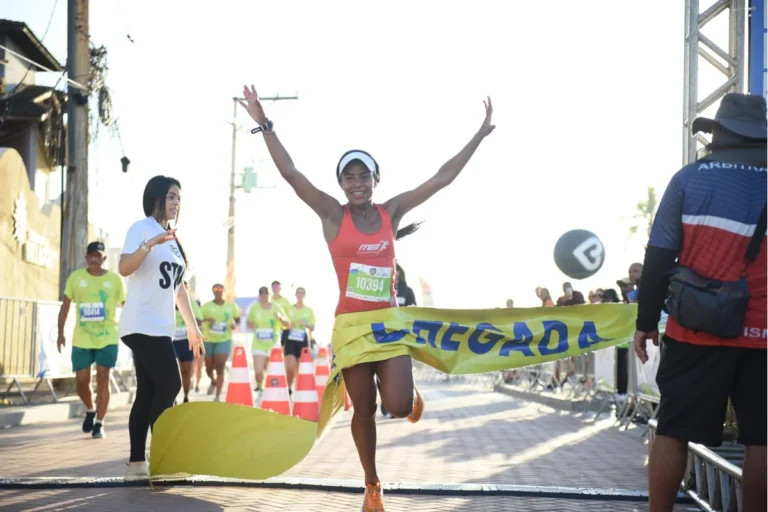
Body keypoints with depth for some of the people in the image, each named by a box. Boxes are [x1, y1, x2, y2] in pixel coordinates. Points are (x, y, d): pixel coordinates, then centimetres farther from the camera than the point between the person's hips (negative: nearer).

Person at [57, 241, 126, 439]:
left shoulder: (115, 279, -1)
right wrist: (61, 332, 3)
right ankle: (90, 410, 31)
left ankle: (99, 423, 5)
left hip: (107, 339, -1)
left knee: (102, 379, -4)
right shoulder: (75, 277, 1)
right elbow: (65, 306, 8)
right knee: (81, 381, 2)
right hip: (81, 340, 1)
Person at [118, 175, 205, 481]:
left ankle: (137, 463, 4)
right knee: (169, 386, -14)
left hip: (160, 328, 8)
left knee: (149, 392, 4)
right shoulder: (142, 228, -5)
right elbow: (124, 268, -20)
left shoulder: (172, 239, 20)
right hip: (142, 325, -8)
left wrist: (192, 325, 22)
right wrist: (150, 244, -35)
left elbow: (178, 286, 24)